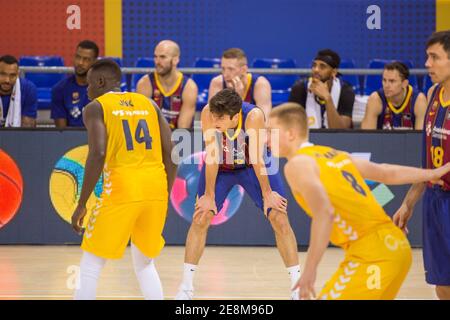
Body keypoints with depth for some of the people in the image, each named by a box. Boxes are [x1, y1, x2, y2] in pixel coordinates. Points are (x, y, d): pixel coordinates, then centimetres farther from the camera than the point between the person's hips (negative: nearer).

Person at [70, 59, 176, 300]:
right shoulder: (149, 104, 18)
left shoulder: (95, 108, 2)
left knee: (90, 266, 6)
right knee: (145, 263, 22)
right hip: (156, 188, 5)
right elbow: (171, 153, 12)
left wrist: (82, 204, -9)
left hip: (122, 189, -5)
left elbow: (98, 154, -13)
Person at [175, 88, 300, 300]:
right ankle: (186, 286, 0)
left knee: (280, 219, -8)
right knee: (200, 218, -8)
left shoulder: (253, 116, -37)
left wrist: (267, 194, -18)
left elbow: (257, 159, -29)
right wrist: (209, 195, -21)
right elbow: (212, 156, -26)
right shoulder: (208, 114, -33)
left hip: (253, 167, -1)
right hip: (220, 167, 1)